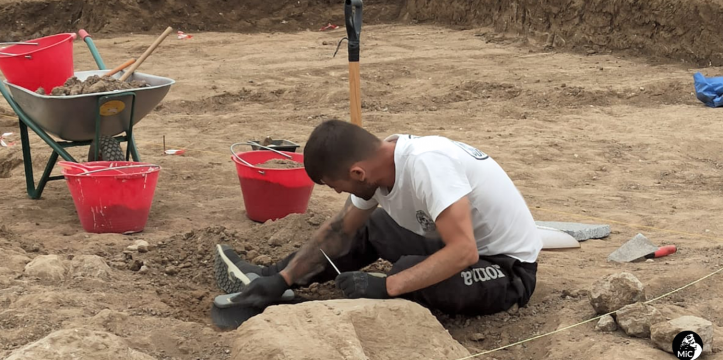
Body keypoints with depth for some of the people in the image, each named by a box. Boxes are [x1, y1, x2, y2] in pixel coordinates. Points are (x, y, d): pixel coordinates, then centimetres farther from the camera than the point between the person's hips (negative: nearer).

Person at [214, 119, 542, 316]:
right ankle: (266, 278, 20)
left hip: (507, 270, -8)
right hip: (460, 248, 8)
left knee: (408, 271, -31)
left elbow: (463, 252, -38)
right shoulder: (378, 162, -7)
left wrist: (385, 287, -36)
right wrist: (282, 279, 1)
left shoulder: (425, 164, -33)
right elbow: (339, 229, 6)